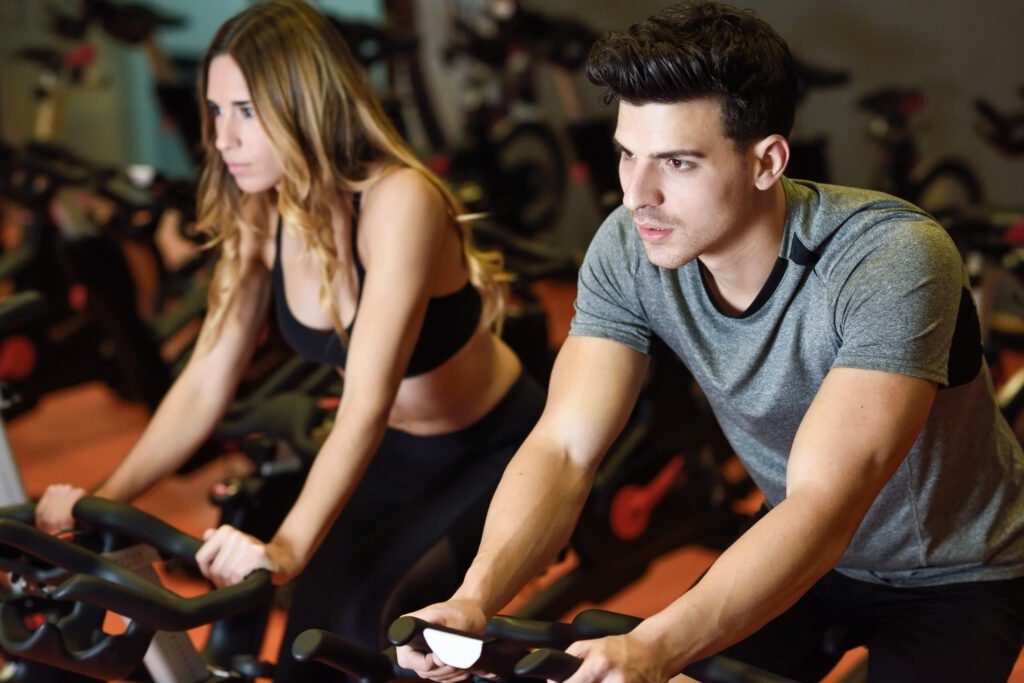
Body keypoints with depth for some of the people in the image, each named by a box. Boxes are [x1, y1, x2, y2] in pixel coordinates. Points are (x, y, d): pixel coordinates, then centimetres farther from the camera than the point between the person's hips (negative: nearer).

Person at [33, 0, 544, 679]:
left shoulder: (399, 201, -31)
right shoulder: (260, 219, -10)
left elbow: (367, 402, -38)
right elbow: (205, 383, -9)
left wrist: (288, 548, -48)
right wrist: (104, 499, -20)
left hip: (495, 452, -5)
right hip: (392, 455, 6)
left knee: (366, 620, -24)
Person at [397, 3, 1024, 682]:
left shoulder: (893, 262, -34)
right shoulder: (629, 247, -18)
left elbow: (823, 502, -42)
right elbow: (563, 447, -21)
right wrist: (476, 595, -39)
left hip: (954, 577, -4)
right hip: (798, 551, 4)